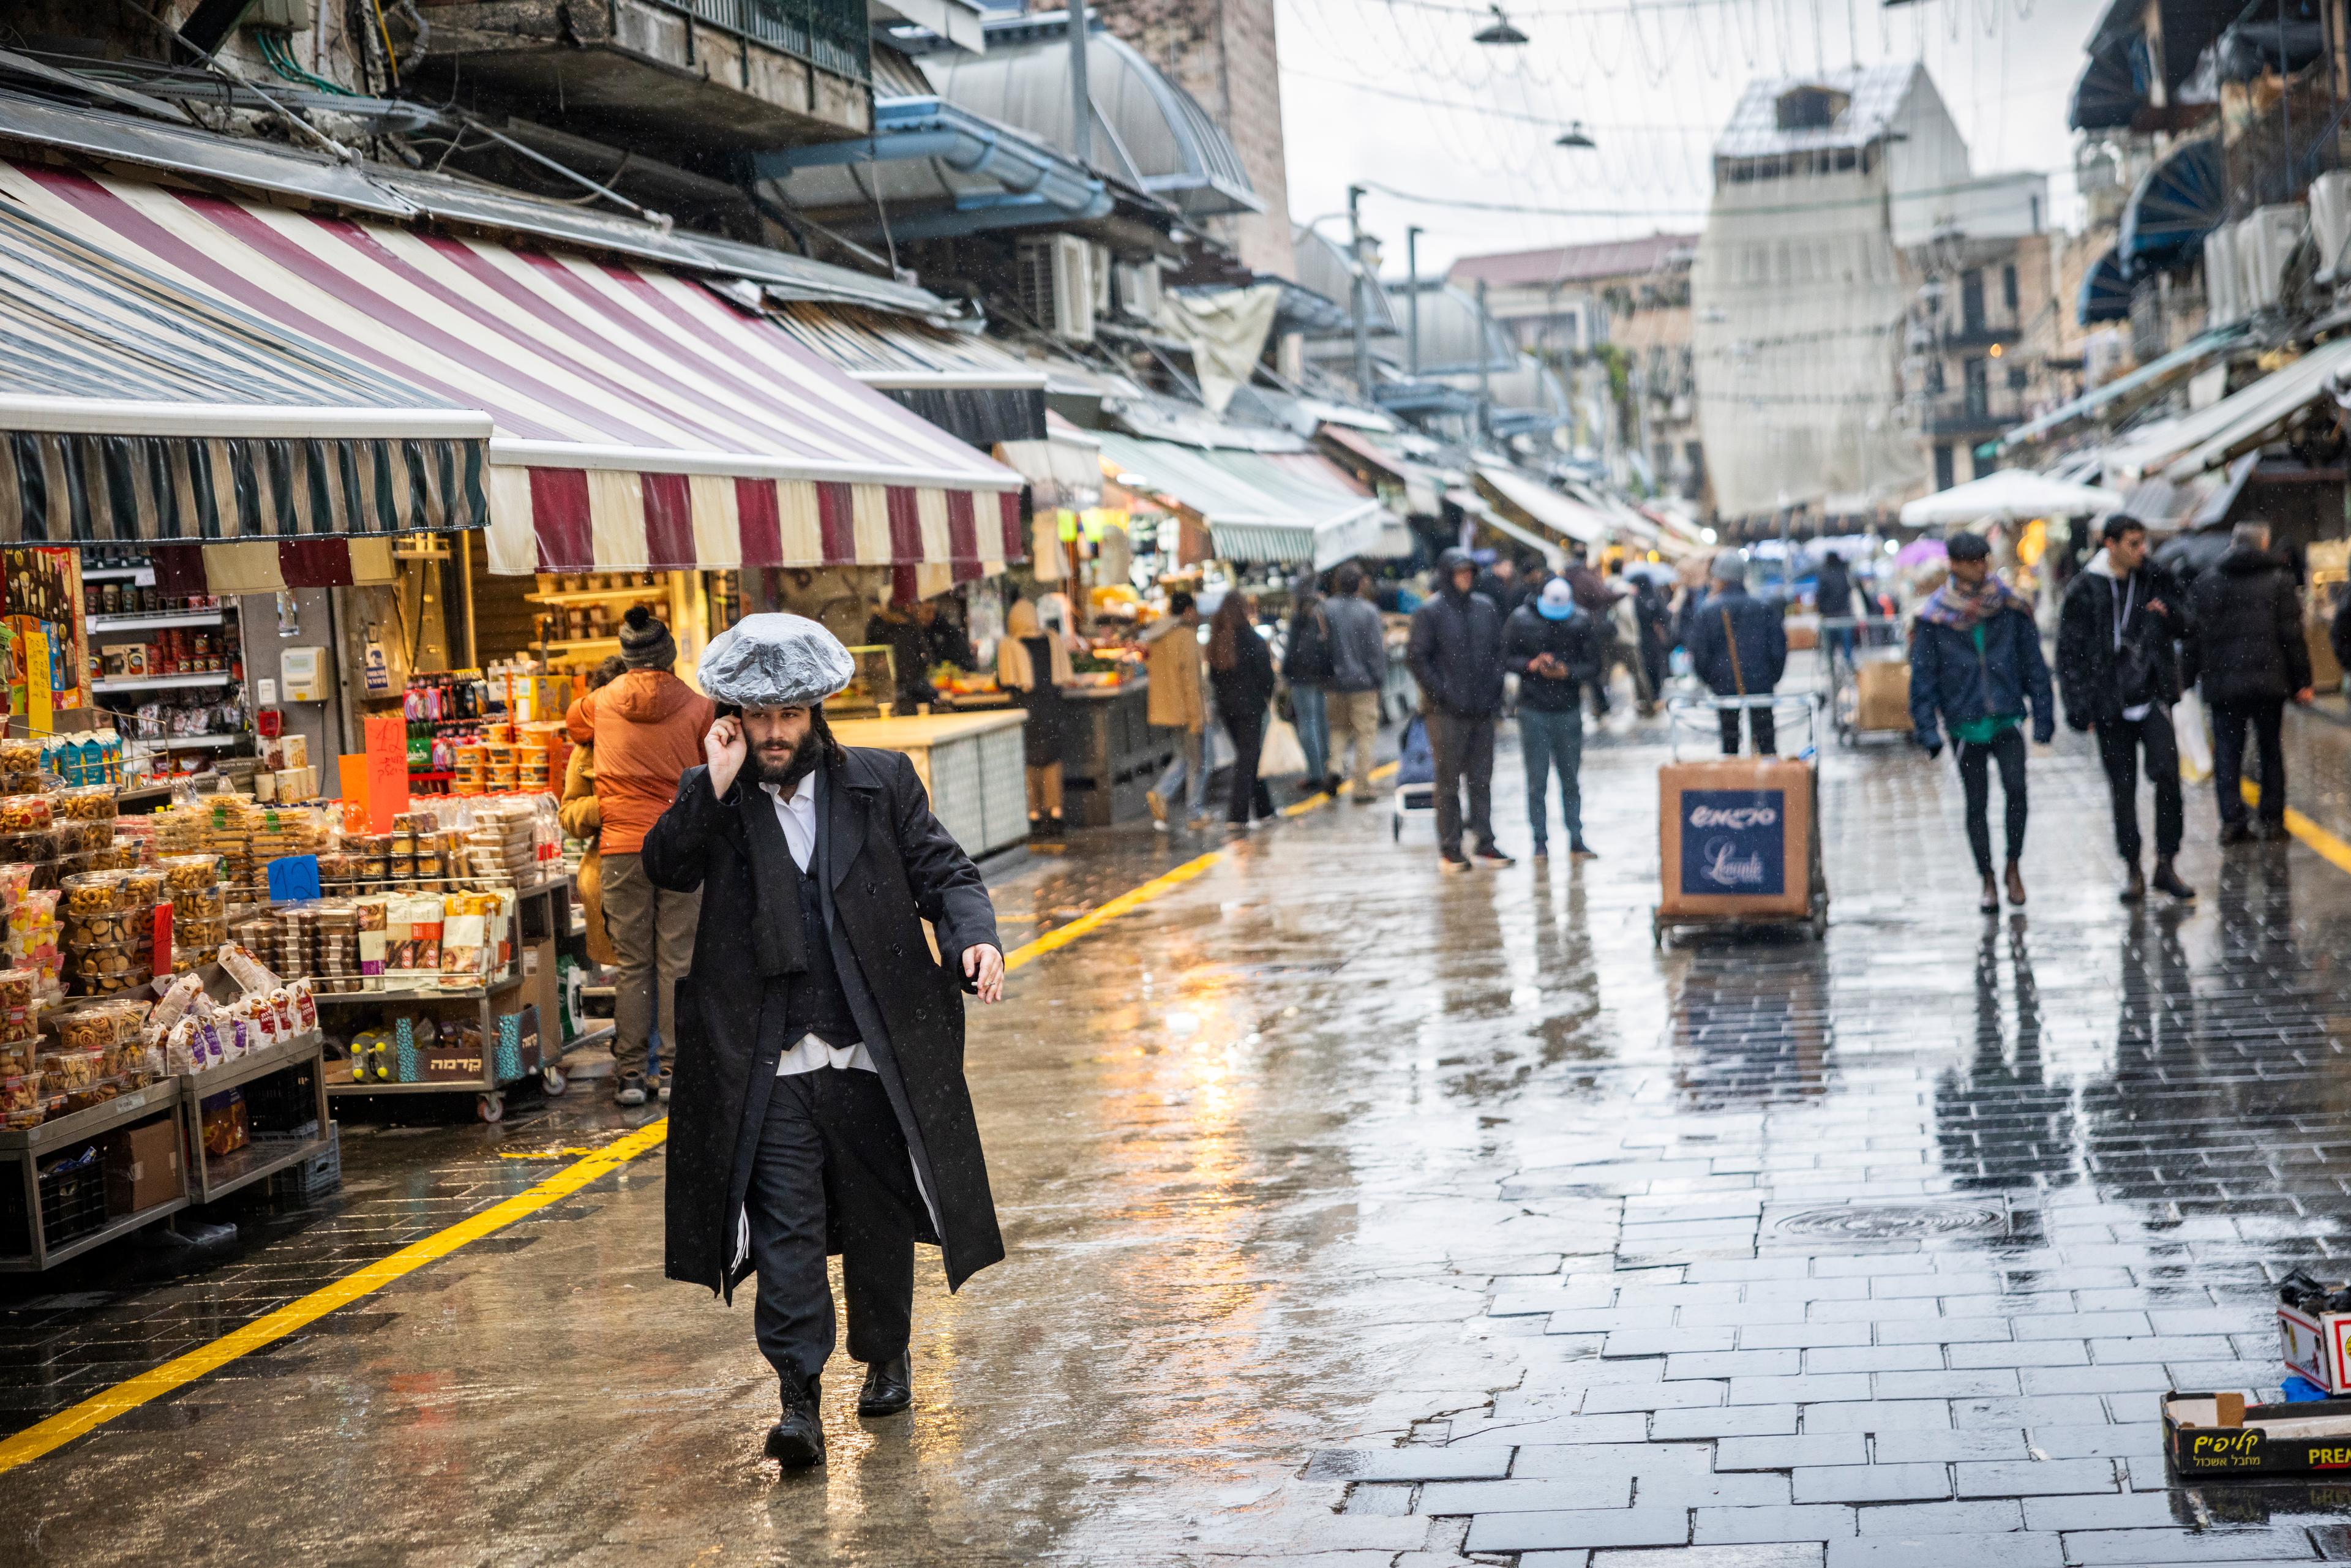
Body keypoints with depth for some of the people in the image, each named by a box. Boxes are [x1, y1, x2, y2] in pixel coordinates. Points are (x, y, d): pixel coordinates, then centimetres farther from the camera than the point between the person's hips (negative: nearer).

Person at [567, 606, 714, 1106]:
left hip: (623, 846, 1)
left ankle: (630, 1072, 5)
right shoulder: (696, 706, -2)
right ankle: (673, 1070, 3)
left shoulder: (603, 701, 3)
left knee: (633, 964, 5)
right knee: (678, 961, 3)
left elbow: (574, 724, 25)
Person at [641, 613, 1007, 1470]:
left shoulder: (881, 781, 6)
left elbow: (942, 869, 3)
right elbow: (666, 868, -10)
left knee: (880, 1219, 14)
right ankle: (799, 1398, -5)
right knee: (786, 1224, -7)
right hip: (768, 1067, -1)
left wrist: (975, 935, -16)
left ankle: (886, 1358, 34)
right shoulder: (710, 798, 6)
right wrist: (718, 784, -17)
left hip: (871, 1054, 1)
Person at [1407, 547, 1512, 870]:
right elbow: (1416, 657, -7)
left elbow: (1497, 651, 16)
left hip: (1482, 710, 5)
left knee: (1482, 779, 9)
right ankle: (1450, 849, 6)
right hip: (1448, 712, -5)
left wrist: (1494, 691, 6)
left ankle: (1485, 842, 16)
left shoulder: (1485, 607, 10)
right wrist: (1440, 694, -11)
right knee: (1449, 781, 0)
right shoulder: (1430, 612, -6)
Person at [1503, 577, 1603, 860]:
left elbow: (1593, 665, 2)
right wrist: (1532, 665, -18)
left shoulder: (1583, 622, 0)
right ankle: (1540, 841, 8)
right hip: (1533, 711, -1)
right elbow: (1506, 659, 0)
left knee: (1570, 778, 6)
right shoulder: (1520, 620, -3)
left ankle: (1576, 839, 13)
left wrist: (1567, 672, -16)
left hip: (1569, 711, 1)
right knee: (1537, 780, 1)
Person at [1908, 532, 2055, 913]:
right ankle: (1988, 882, 18)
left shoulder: (2011, 609, 2)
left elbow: (2034, 666, 8)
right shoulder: (1933, 617, -1)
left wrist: (2043, 718, 4)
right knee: (1976, 804, 6)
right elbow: (1923, 676, 2)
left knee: (2015, 787, -19)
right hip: (1964, 722, 0)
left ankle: (2014, 866, 0)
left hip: (2007, 719, 0)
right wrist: (1927, 730, -5)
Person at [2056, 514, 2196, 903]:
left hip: (2153, 697, 2)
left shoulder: (2155, 580, 5)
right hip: (2110, 705, -1)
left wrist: (2170, 614, -9)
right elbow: (2070, 653, -3)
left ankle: (2165, 864, -3)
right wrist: (2078, 708, -9)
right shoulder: (2084, 590, -3)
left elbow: (2184, 628, 15)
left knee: (2168, 773, -13)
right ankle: (2132, 871, 16)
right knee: (2123, 789, 5)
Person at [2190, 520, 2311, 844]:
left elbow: (2195, 633, 4)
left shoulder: (2205, 583, 6)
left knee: (2227, 751, 3)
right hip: (2268, 681, -1)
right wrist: (2301, 681, 2)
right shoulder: (2278, 580, 1)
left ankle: (2231, 821, -4)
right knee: (2271, 749, 10)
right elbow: (2292, 635, -2)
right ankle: (2271, 819, 9)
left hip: (2222, 683, 1)